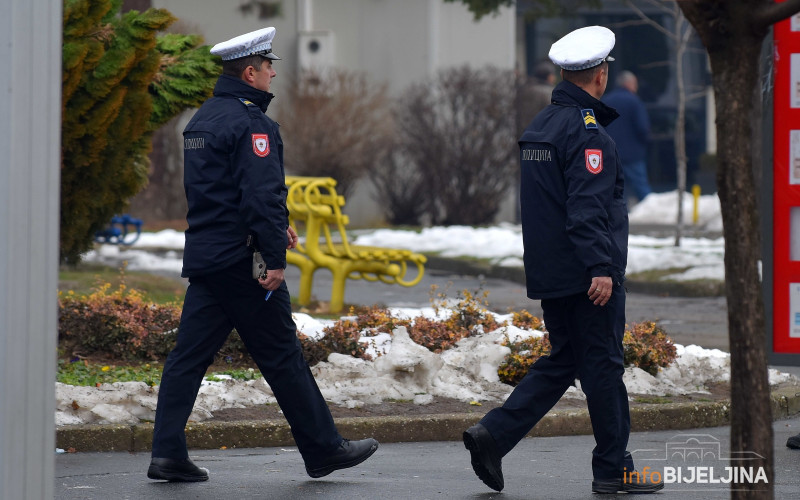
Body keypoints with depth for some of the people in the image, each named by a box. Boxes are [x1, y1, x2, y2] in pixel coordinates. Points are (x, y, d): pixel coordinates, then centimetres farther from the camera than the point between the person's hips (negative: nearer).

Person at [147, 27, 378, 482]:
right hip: (241, 258, -9)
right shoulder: (251, 123, -15)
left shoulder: (202, 119, 16)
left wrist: (276, 223, 27)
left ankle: (168, 453, -1)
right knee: (282, 356, 1)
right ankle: (324, 449, 10)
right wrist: (276, 257, -21)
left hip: (203, 253, 9)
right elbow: (261, 194, -22)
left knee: (190, 354, 5)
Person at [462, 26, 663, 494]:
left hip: (548, 275, 9)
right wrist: (600, 267, -26)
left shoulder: (539, 126, 14)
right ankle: (613, 468, 6)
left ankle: (494, 434, 2)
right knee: (603, 366, 0)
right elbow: (587, 205, -23)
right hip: (585, 275, -9)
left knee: (561, 362, 14)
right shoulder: (587, 130, -15)